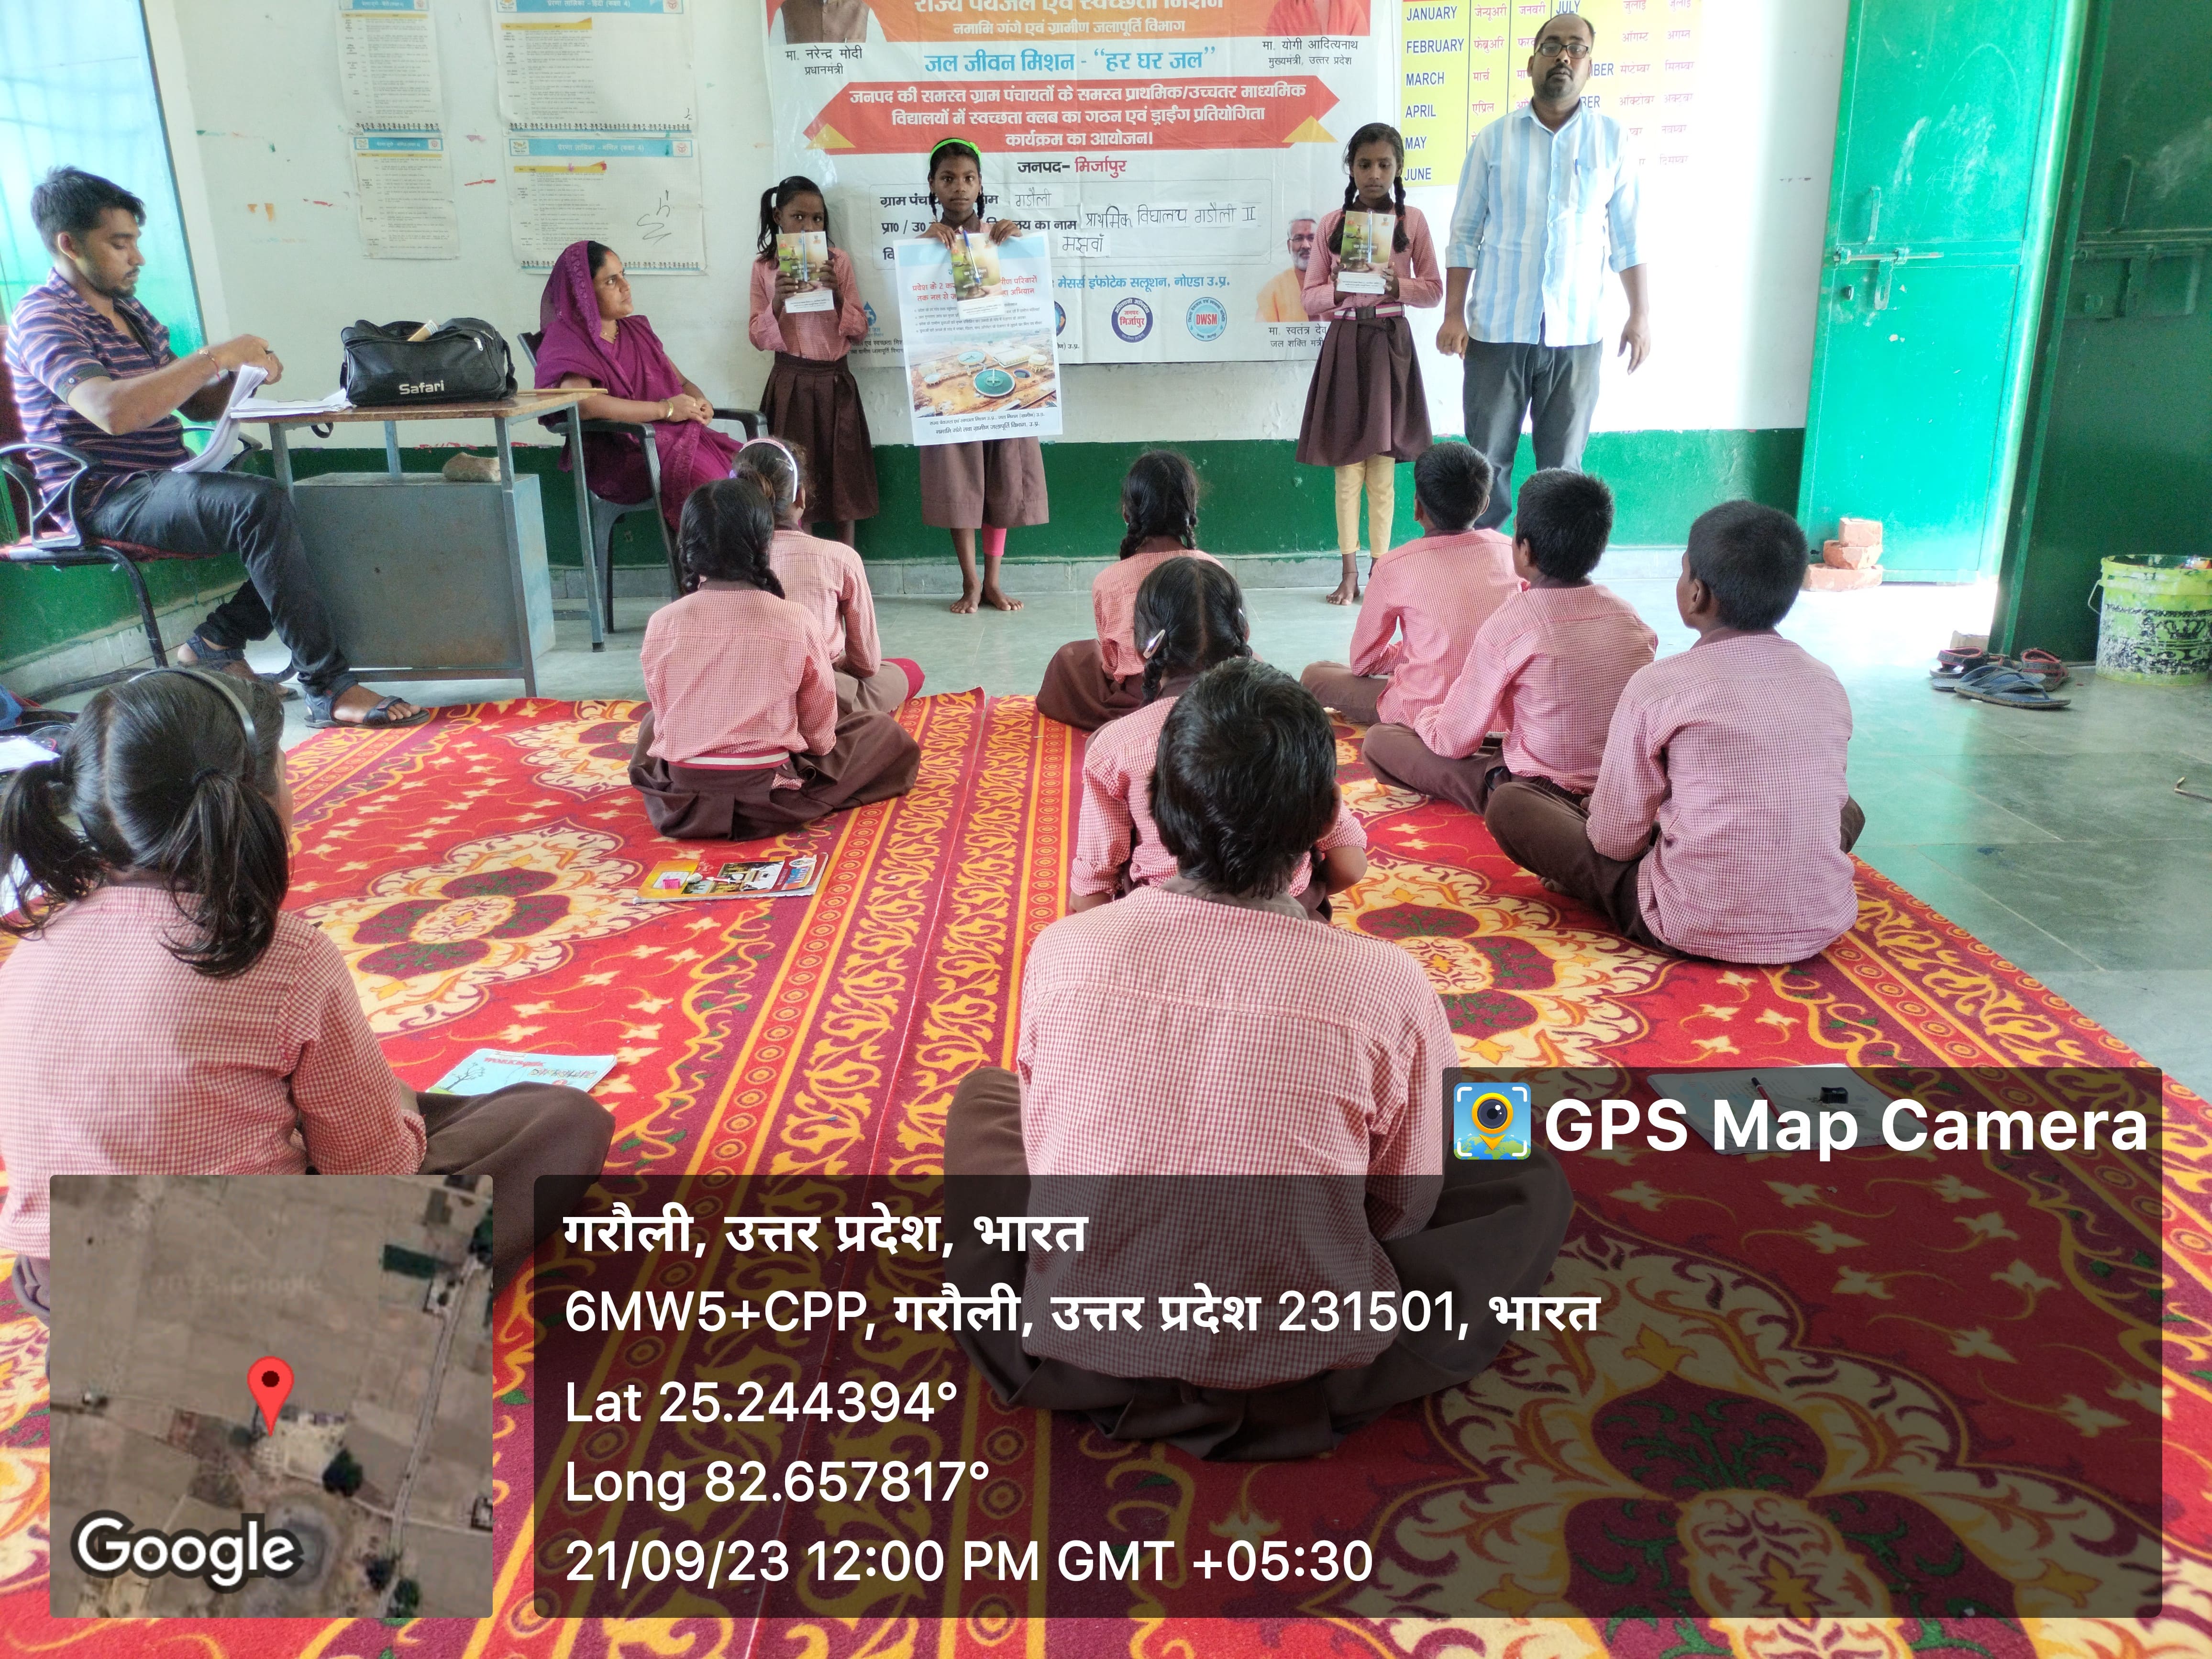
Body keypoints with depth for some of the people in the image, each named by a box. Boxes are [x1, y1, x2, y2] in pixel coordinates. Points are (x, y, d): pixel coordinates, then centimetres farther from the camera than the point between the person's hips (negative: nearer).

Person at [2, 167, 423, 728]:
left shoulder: (131, 314, 21)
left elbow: (198, 405, 22)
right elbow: (112, 410, -26)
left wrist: (246, 374, 0)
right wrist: (215, 357, -22)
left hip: (165, 486, 9)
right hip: (104, 502, -9)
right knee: (261, 503, -33)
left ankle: (218, 640, 2)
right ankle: (329, 688, -35)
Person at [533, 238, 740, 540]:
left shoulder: (637, 329, 25)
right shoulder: (565, 341, 1)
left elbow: (681, 380, 29)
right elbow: (584, 404, -18)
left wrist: (698, 400, 2)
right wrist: (666, 409, -15)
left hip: (680, 435, 7)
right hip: (620, 456, -7)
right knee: (713, 480, -35)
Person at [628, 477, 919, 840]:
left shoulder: (662, 624, -9)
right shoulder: (796, 622, -14)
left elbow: (665, 717, 3)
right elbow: (819, 728, -4)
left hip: (677, 798, 0)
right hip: (768, 797, 0)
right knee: (886, 733, 16)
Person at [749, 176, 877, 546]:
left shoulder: (839, 260, 2)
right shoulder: (764, 266, 2)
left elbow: (860, 329, 2)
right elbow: (757, 337, 0)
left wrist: (837, 294, -14)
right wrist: (777, 303, -16)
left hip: (835, 381, 0)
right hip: (790, 383, 0)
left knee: (842, 473, 5)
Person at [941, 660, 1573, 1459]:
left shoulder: (1062, 949, -14)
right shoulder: (1387, 984, -19)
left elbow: (1045, 1159, 0)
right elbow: (1405, 1212, -5)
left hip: (1075, 1354, 1)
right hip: (1301, 1376, 0)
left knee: (983, 1094, 27)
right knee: (1529, 1179, 19)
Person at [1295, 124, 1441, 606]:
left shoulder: (1412, 221, 4)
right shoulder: (1332, 224, 5)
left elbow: (1434, 290, 5)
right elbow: (1310, 298, 5)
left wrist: (1396, 285, -13)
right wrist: (1340, 290, -15)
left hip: (1391, 344, -1)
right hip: (1344, 344, 1)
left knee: (1383, 467, 1)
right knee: (1347, 464, 1)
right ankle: (1349, 572, 8)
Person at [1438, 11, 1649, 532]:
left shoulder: (1611, 139, 4)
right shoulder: (1493, 140, 1)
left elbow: (1626, 236, 7)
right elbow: (1464, 235, 2)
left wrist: (1641, 313, 2)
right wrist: (1454, 314, -6)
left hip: (1577, 334, 1)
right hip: (1498, 330, -1)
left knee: (1562, 467, 9)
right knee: (1486, 461, 4)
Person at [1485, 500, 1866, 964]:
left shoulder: (1657, 686, -12)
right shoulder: (1827, 683, 2)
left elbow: (1614, 840, -8)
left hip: (1695, 931, -5)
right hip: (1823, 927, 5)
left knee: (1508, 803, 3)